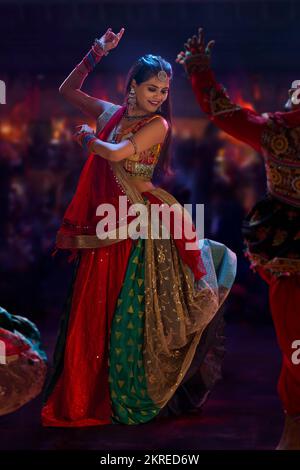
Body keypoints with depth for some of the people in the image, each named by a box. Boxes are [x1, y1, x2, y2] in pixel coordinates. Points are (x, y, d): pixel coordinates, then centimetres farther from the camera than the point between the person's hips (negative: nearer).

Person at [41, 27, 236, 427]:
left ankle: (129, 396, 12)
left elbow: (117, 154, -20)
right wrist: (96, 54, 11)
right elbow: (68, 90, 20)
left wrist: (88, 137, -1)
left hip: (137, 225, -5)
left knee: (130, 309, -1)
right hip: (103, 224, 5)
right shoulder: (112, 114, 11)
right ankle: (91, 396, 18)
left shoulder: (158, 124, -6)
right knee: (93, 307, 6)